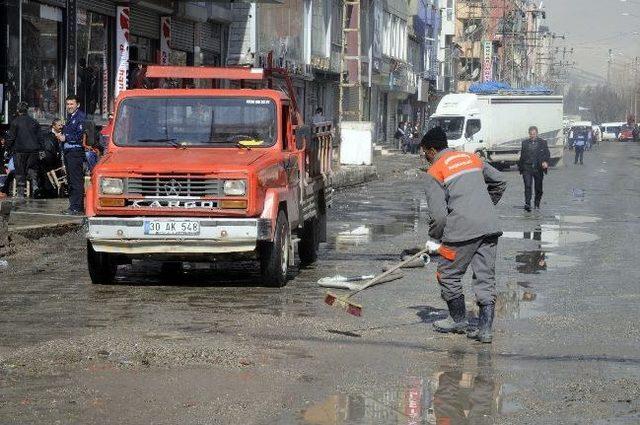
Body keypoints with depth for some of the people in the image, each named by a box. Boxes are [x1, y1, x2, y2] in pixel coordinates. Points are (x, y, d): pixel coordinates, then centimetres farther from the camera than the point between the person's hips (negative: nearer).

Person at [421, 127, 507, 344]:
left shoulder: (435, 171, 0)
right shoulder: (472, 158, 18)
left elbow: (438, 214, -6)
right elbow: (499, 181, 24)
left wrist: (434, 239, 9)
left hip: (463, 230, -6)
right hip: (490, 226, 6)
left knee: (448, 275, 13)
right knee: (485, 277, 7)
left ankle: (459, 320, 24)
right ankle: (485, 329, 2)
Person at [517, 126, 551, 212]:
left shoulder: (542, 142, 5)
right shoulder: (525, 143, 12)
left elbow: (547, 154, 0)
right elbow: (522, 156, 19)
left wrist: (546, 162, -20)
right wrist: (520, 167, 18)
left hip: (538, 169, 0)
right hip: (527, 168, 0)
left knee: (538, 188, 8)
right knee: (527, 186, -16)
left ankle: (537, 204, 26)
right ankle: (527, 204, -23)